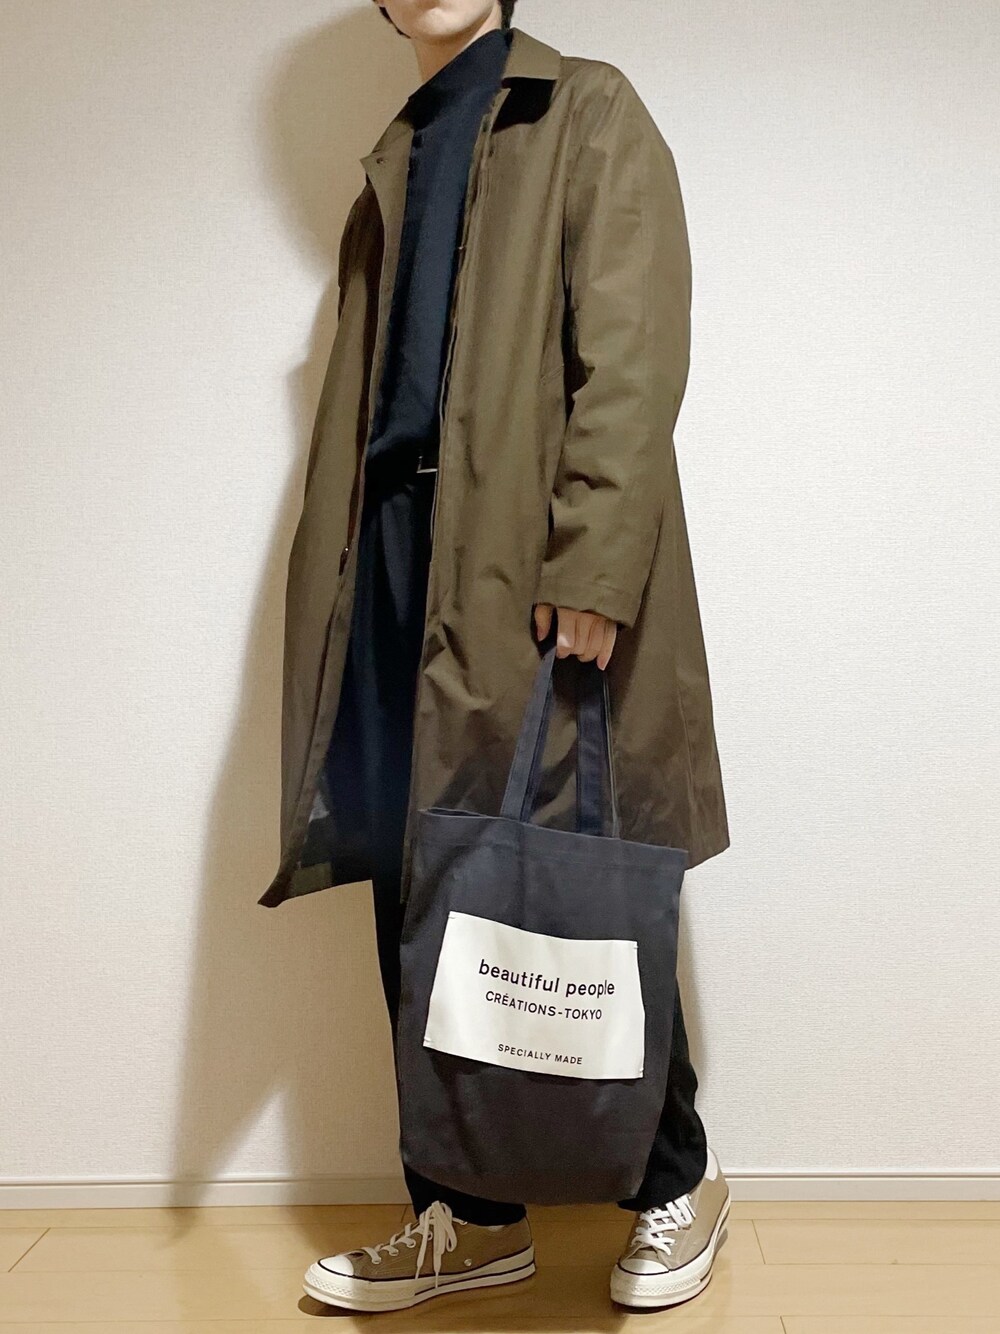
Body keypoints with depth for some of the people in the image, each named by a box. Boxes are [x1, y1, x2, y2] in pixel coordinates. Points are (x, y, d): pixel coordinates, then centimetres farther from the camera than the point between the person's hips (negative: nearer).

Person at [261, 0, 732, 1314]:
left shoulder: (589, 111, 6)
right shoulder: (393, 164, 23)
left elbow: (634, 354, -8)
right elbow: (358, 400, 15)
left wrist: (591, 564, -19)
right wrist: (339, 580, 5)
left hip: (540, 566, -5)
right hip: (401, 562, 6)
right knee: (417, 897, 6)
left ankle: (677, 1184, 23)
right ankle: (470, 1215, 21)